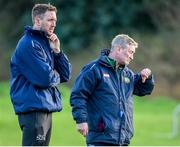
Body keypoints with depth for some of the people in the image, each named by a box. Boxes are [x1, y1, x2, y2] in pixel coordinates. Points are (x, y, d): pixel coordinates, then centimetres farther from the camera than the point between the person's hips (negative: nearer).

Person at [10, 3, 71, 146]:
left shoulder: (46, 43, 17)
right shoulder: (29, 44, -12)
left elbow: (66, 75, 13)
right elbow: (45, 78, -20)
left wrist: (57, 51, 0)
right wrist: (56, 76, 1)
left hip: (46, 110, 10)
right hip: (34, 110, -10)